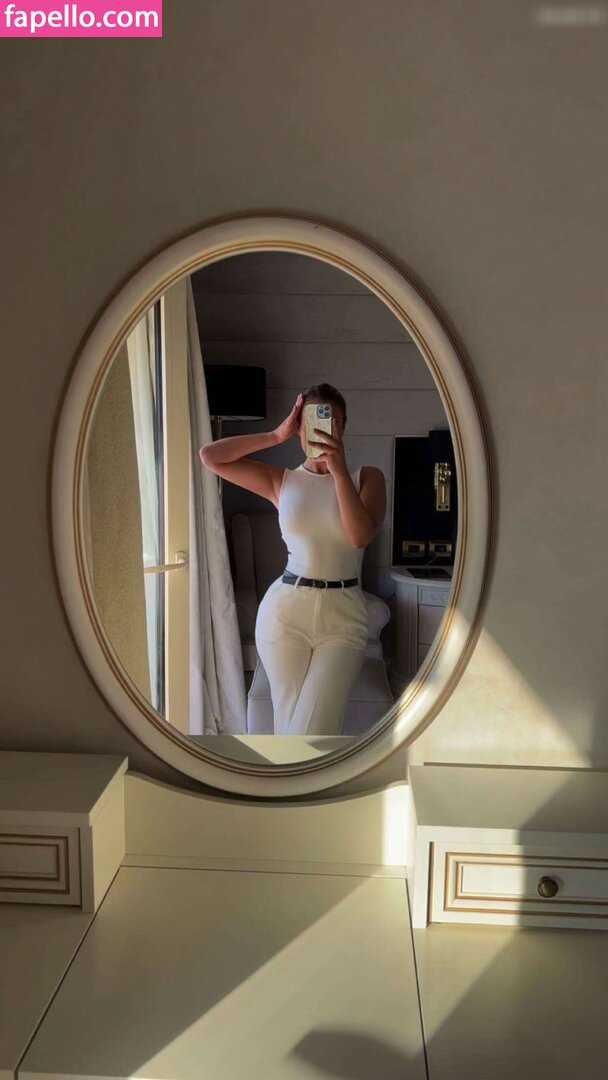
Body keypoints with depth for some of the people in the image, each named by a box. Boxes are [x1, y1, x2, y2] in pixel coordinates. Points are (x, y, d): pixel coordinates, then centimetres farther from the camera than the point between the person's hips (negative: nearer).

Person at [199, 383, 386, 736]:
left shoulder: (367, 477, 3)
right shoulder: (282, 480, 6)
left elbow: (361, 535, -14)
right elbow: (210, 456, 0)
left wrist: (339, 470, -19)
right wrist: (277, 435, -3)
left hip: (343, 615, -1)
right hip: (285, 611, 1)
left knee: (312, 729, -7)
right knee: (290, 724, 7)